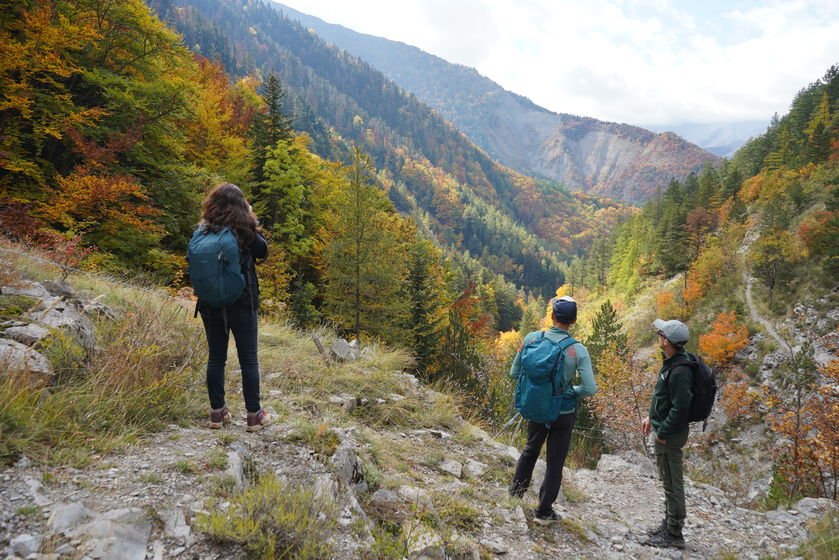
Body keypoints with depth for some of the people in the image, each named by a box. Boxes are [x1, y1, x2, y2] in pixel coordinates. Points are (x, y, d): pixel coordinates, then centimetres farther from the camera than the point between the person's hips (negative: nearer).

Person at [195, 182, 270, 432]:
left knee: (216, 358, 14)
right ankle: (254, 415, 11)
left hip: (210, 304, 3)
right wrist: (253, 222, 6)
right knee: (248, 360, 6)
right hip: (241, 304, -3)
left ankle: (217, 412, 21)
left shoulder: (202, 231, -3)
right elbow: (262, 251, 4)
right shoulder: (244, 231, -12)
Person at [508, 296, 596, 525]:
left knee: (531, 449, 29)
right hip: (564, 413, -2)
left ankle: (517, 487, 44)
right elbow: (590, 389, -19)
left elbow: (515, 372, -6)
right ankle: (543, 511, 23)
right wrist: (571, 390, 1)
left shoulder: (532, 338, -14)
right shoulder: (578, 350, -19)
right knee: (555, 462, 13)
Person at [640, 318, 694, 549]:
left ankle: (674, 534, 14)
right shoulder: (672, 363, 7)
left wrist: (663, 432, -19)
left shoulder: (679, 370, -25)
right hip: (664, 429, 10)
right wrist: (652, 417, 18)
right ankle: (669, 524, 33)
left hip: (670, 434, -10)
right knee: (669, 480, 20)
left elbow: (680, 407, -26)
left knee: (672, 483, 2)